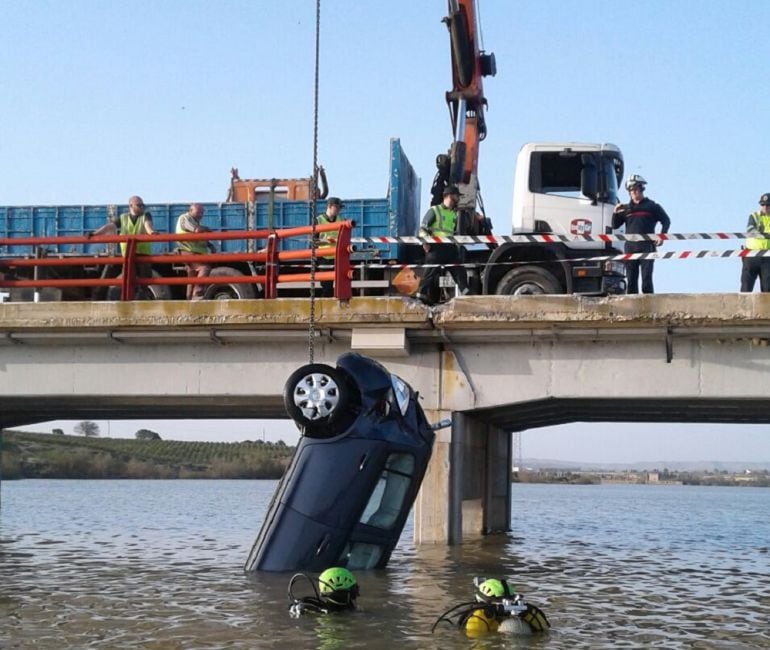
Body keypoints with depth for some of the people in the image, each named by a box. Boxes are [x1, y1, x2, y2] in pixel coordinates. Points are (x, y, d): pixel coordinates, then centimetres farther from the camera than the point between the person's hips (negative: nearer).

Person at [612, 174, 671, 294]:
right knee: (631, 278, 0)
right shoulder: (625, 209, 18)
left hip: (647, 247, -3)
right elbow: (615, 225, 13)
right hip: (630, 247, 3)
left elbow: (666, 221, 11)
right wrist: (615, 213, -5)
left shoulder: (652, 206, 11)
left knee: (646, 277, -9)